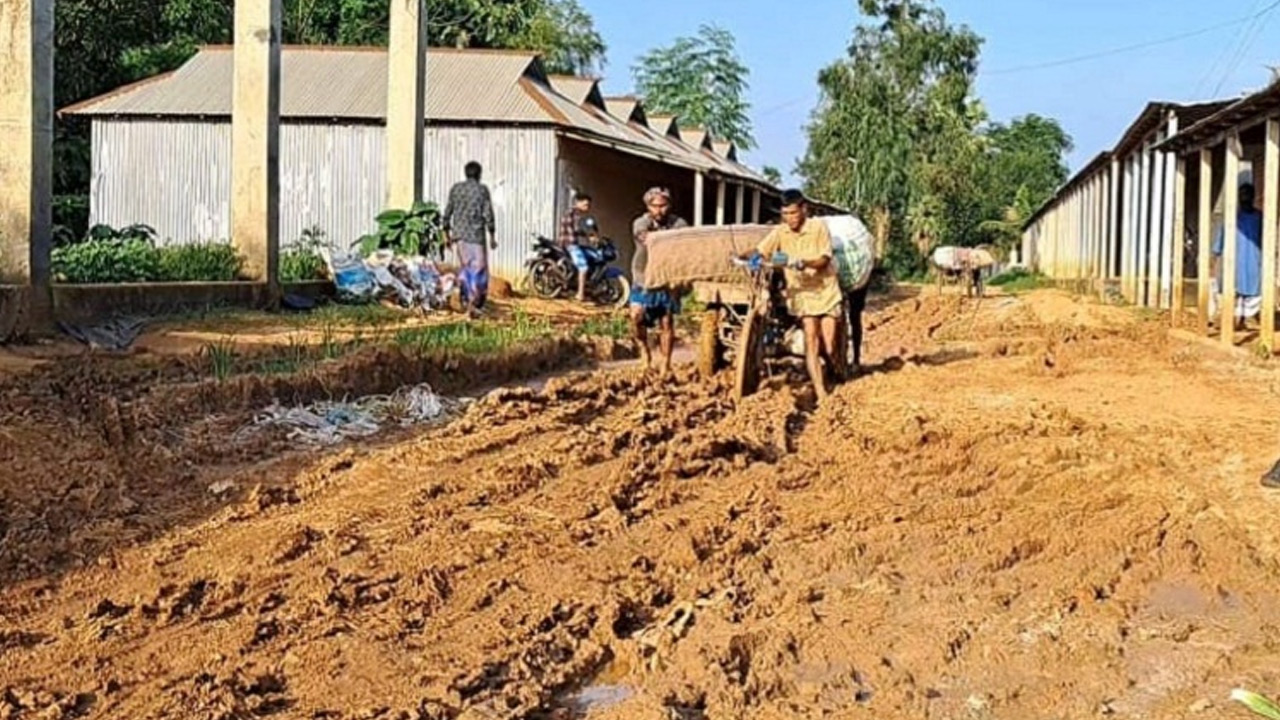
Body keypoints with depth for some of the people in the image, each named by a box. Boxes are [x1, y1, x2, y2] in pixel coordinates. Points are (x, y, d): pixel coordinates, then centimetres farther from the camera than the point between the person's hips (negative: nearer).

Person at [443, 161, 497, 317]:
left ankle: (470, 299, 18)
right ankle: (474, 303, -11)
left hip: (459, 234, 4)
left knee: (465, 267, 16)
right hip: (476, 234, -4)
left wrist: (447, 233, 17)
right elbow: (488, 214, -8)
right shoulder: (482, 189, -3)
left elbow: (447, 212, 8)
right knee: (479, 268, -1)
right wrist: (492, 236, -3)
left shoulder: (455, 189, 7)